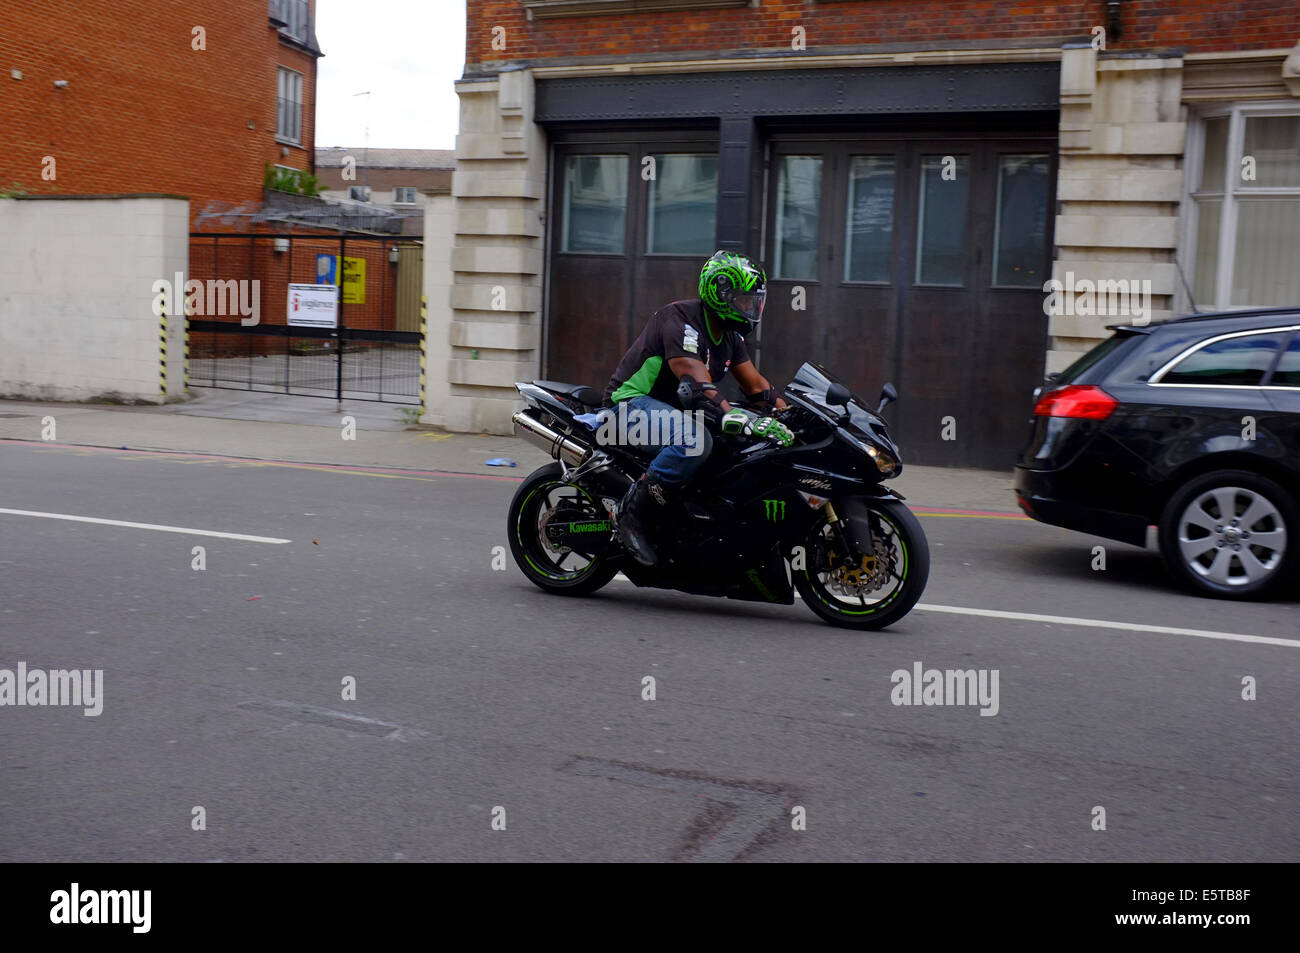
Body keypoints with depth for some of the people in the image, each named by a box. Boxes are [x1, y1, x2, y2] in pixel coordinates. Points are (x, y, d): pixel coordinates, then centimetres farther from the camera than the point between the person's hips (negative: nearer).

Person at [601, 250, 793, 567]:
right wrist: (745, 422, -44)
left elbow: (755, 385, 7)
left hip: (672, 408, 10)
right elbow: (699, 388, -34)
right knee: (696, 439, -38)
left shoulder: (731, 336, 9)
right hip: (633, 402, -10)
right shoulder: (681, 319, -22)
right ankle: (633, 514, -25)